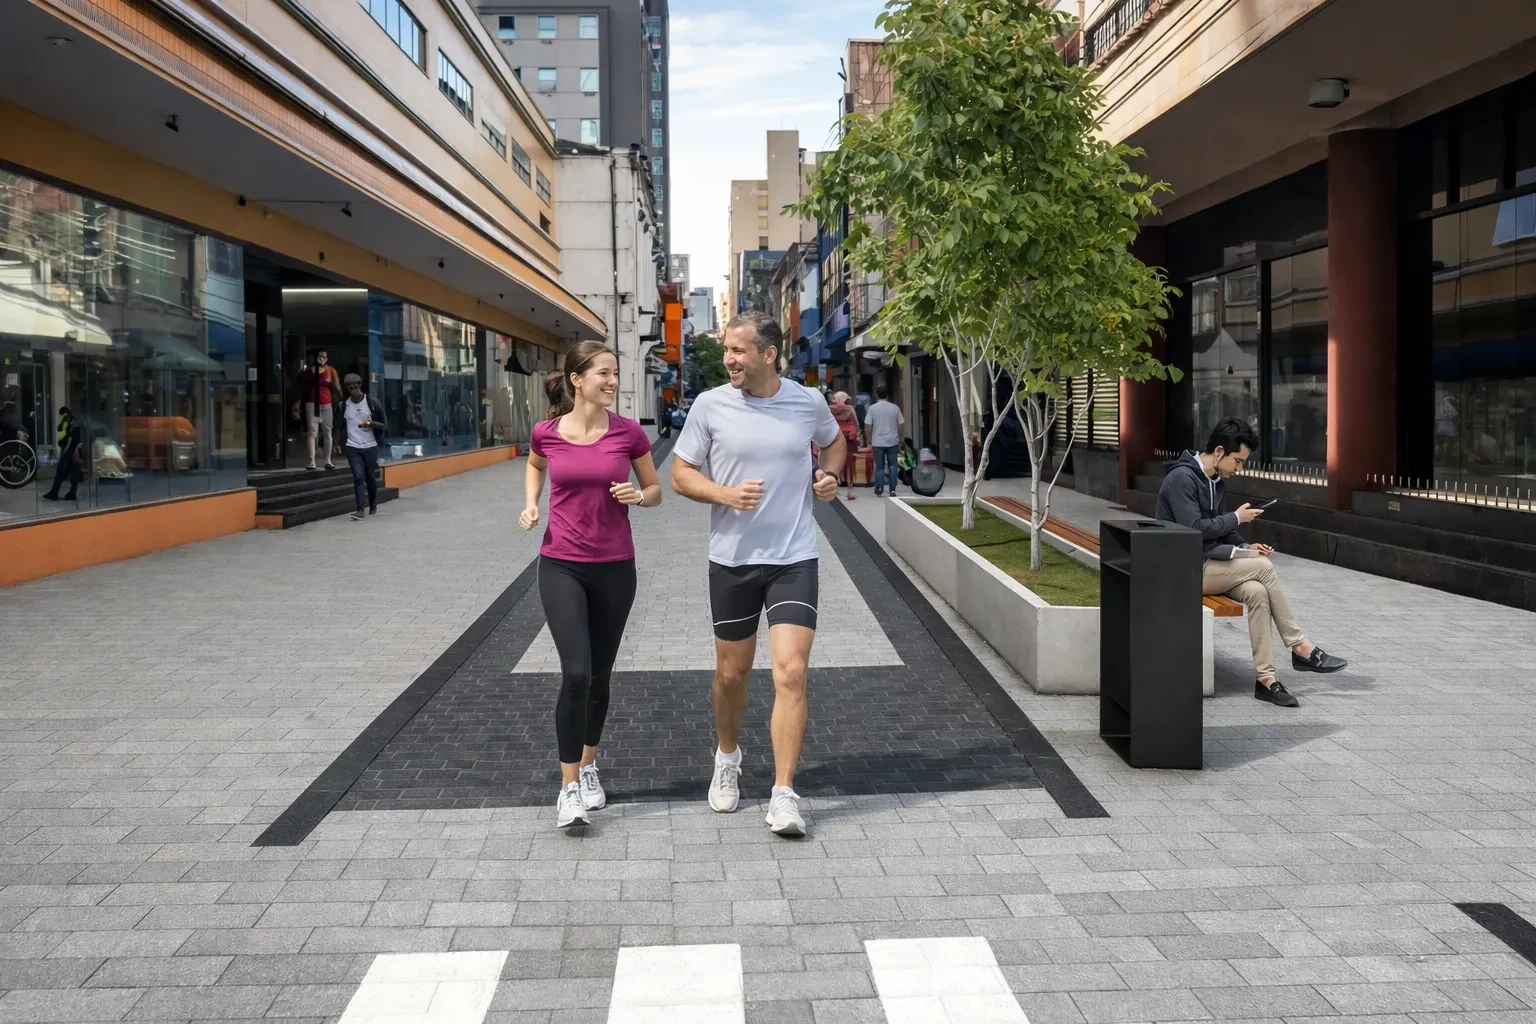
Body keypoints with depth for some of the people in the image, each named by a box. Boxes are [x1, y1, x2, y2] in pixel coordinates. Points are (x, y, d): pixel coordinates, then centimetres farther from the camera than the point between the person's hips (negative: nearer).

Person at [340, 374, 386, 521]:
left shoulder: (372, 402, -3)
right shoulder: (344, 405, 4)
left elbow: (383, 424, 0)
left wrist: (371, 424, -19)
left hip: (370, 446, -1)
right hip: (353, 447, 1)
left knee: (371, 477, 9)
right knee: (358, 478, -8)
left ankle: (373, 505, 29)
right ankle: (360, 510, -12)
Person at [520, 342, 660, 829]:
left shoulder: (628, 432, -5)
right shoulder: (547, 432, -4)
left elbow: (656, 489, 8)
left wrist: (638, 495, -14)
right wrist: (530, 502, 3)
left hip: (614, 567, 1)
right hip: (561, 566, -1)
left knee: (600, 676, 12)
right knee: (575, 673, -13)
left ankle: (588, 765, 34)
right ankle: (569, 786, 0)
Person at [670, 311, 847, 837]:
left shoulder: (808, 402, -2)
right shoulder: (710, 405, -5)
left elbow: (834, 441, 20)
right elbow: (681, 475, 1)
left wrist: (829, 473, -1)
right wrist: (726, 494, -17)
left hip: (794, 559, -1)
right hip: (732, 558, 1)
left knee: (791, 673, -11)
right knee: (732, 674, 14)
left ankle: (784, 796, -4)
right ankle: (727, 758, 41)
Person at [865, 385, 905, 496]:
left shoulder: (872, 408, -5)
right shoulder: (895, 407, 0)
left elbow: (868, 426, -5)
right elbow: (900, 425, 5)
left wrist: (869, 439, 9)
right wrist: (900, 439, 17)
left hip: (878, 442, -1)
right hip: (892, 441, 1)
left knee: (880, 467, 8)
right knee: (892, 465, 9)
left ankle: (879, 490, 8)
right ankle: (892, 490, 5)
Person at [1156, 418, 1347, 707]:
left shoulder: (1217, 482, 12)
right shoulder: (1181, 478, -16)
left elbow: (1221, 532, 18)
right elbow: (1193, 530, -24)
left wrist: (1246, 548, -1)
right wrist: (1236, 518, -13)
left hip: (1209, 564, 8)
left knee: (1257, 591, -20)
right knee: (1264, 568, -21)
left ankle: (1265, 678, -20)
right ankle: (1299, 647, -8)